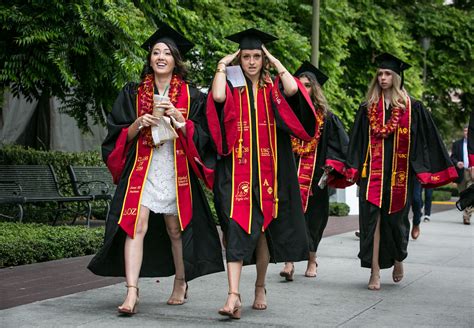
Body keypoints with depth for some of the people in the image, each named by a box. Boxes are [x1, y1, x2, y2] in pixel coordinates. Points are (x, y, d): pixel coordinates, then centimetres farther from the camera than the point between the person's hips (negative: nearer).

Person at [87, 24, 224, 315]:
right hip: (141, 168, 0)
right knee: (136, 225, -13)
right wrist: (138, 124, -12)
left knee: (175, 230, 8)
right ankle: (132, 292, -17)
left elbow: (200, 135, 1)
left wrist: (177, 118, -15)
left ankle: (181, 282, 28)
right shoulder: (134, 93, 9)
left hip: (176, 169, 0)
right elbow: (119, 135, 7)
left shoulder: (190, 95, 6)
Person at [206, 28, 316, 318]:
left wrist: (275, 61, -1)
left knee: (264, 229, 9)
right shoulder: (231, 87, 7)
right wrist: (223, 65, -3)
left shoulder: (273, 89, 10)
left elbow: (293, 90, -13)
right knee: (238, 228, -12)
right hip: (237, 169, -2)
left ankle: (260, 287, 25)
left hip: (268, 171, 2)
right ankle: (234, 295, -19)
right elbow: (217, 97, -17)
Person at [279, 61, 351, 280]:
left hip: (315, 175, 0)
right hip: (290, 171, 0)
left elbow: (338, 145, 4)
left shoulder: (325, 117, 6)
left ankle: (312, 260, 24)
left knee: (312, 217, 8)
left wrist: (331, 167, -7)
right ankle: (289, 262, -19)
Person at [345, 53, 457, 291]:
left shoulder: (412, 108, 3)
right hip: (373, 171, 1)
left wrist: (423, 171, -2)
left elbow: (424, 140, 4)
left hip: (399, 173, -1)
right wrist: (354, 169, 2)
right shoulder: (368, 108, 8)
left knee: (395, 218, 8)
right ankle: (375, 273, -4)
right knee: (373, 218, -6)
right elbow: (357, 141, 10)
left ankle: (398, 259, 35)